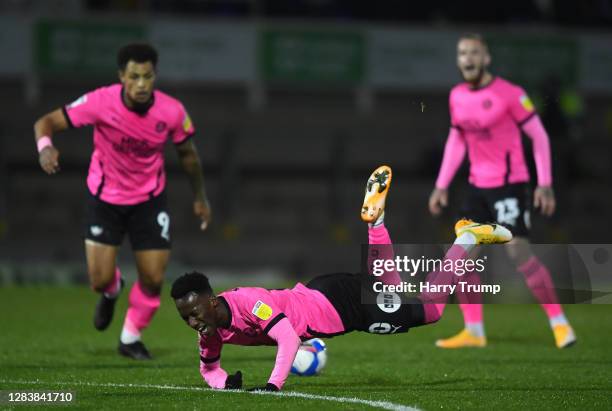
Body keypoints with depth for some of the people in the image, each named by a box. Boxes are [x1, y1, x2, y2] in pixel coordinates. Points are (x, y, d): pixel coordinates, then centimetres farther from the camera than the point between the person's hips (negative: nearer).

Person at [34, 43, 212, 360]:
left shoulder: (171, 111, -19)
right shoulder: (101, 102, -25)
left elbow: (187, 154, 1)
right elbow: (46, 122, -20)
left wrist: (199, 197, 11)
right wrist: (45, 147, -43)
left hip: (149, 200, 1)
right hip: (105, 199, -1)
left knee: (153, 279, -5)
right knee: (100, 281, -6)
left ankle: (131, 338, 23)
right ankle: (112, 291, 34)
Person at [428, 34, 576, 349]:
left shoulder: (509, 94, -12)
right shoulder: (457, 97, 8)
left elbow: (539, 135, -9)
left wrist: (545, 184, -14)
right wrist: (442, 186, 15)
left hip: (509, 184, -7)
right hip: (478, 185, 7)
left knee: (518, 251, -16)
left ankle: (559, 323, -6)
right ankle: (474, 331, 10)